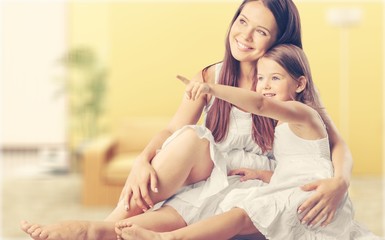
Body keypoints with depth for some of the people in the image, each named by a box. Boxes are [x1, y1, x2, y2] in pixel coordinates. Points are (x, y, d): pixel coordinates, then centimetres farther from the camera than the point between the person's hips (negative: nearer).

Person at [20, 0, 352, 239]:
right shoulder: (209, 78, 5)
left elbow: (338, 144, -4)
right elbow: (172, 130, -5)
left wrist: (340, 182, -27)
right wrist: (143, 161, -27)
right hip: (209, 181, 2)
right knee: (190, 136, -31)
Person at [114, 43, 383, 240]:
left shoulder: (302, 113, -6)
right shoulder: (282, 124, 24)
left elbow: (259, 104, -27)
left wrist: (213, 88, -41)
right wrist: (261, 174, 10)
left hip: (310, 194, -12)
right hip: (293, 196, 12)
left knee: (244, 215, -28)